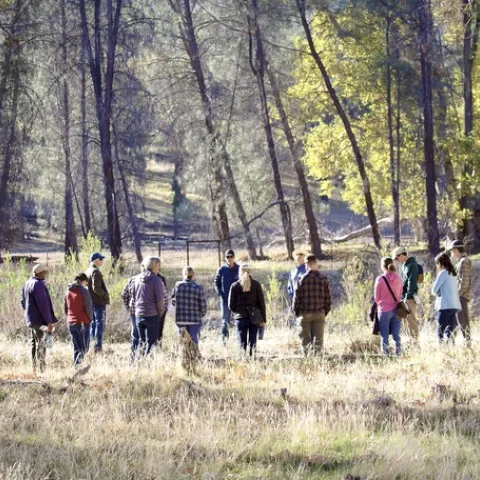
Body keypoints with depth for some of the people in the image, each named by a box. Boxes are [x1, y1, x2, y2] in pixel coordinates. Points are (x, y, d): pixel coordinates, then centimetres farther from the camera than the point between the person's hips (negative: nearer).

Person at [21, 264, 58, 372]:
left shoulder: (27, 284, 13)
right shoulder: (38, 284, -18)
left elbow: (23, 302, 21)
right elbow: (43, 304, -21)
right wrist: (49, 321, -20)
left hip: (30, 319, 10)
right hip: (40, 320, -10)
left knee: (34, 342, 16)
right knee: (41, 343, -9)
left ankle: (34, 368, 22)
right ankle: (42, 369, -11)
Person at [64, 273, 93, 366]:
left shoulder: (68, 292, 8)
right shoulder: (84, 291, -11)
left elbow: (66, 309, 14)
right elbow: (89, 308, -11)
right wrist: (90, 319, 5)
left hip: (71, 323, 6)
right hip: (82, 323, -6)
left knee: (76, 348, 13)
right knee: (84, 348, -3)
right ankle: (77, 365, -21)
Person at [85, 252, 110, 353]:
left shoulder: (87, 271, 12)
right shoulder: (96, 272, -16)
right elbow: (96, 288, -22)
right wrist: (106, 295, -10)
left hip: (90, 302, 9)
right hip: (99, 302, -9)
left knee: (93, 323, 15)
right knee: (100, 323, -5)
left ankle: (92, 344, 18)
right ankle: (98, 346, -6)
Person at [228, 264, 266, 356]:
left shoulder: (235, 286, -1)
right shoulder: (256, 285, -1)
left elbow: (231, 305, 1)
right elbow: (262, 303, -1)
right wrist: (263, 319, 3)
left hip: (240, 317, -1)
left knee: (242, 343, 3)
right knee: (252, 342, 9)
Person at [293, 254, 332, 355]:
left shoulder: (302, 279, -6)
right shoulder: (323, 279, -1)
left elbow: (297, 298, -4)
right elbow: (328, 298, 2)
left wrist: (296, 313, 8)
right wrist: (325, 312, 13)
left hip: (305, 313, -1)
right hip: (319, 314, 1)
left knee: (306, 339, 7)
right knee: (318, 338, 6)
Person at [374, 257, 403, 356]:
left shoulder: (380, 279, -11)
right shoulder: (398, 278, -1)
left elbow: (377, 297, -1)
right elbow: (401, 294, 10)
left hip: (384, 310, -3)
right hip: (396, 310, 3)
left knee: (384, 337, 3)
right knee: (396, 336, 9)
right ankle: (398, 355, 8)